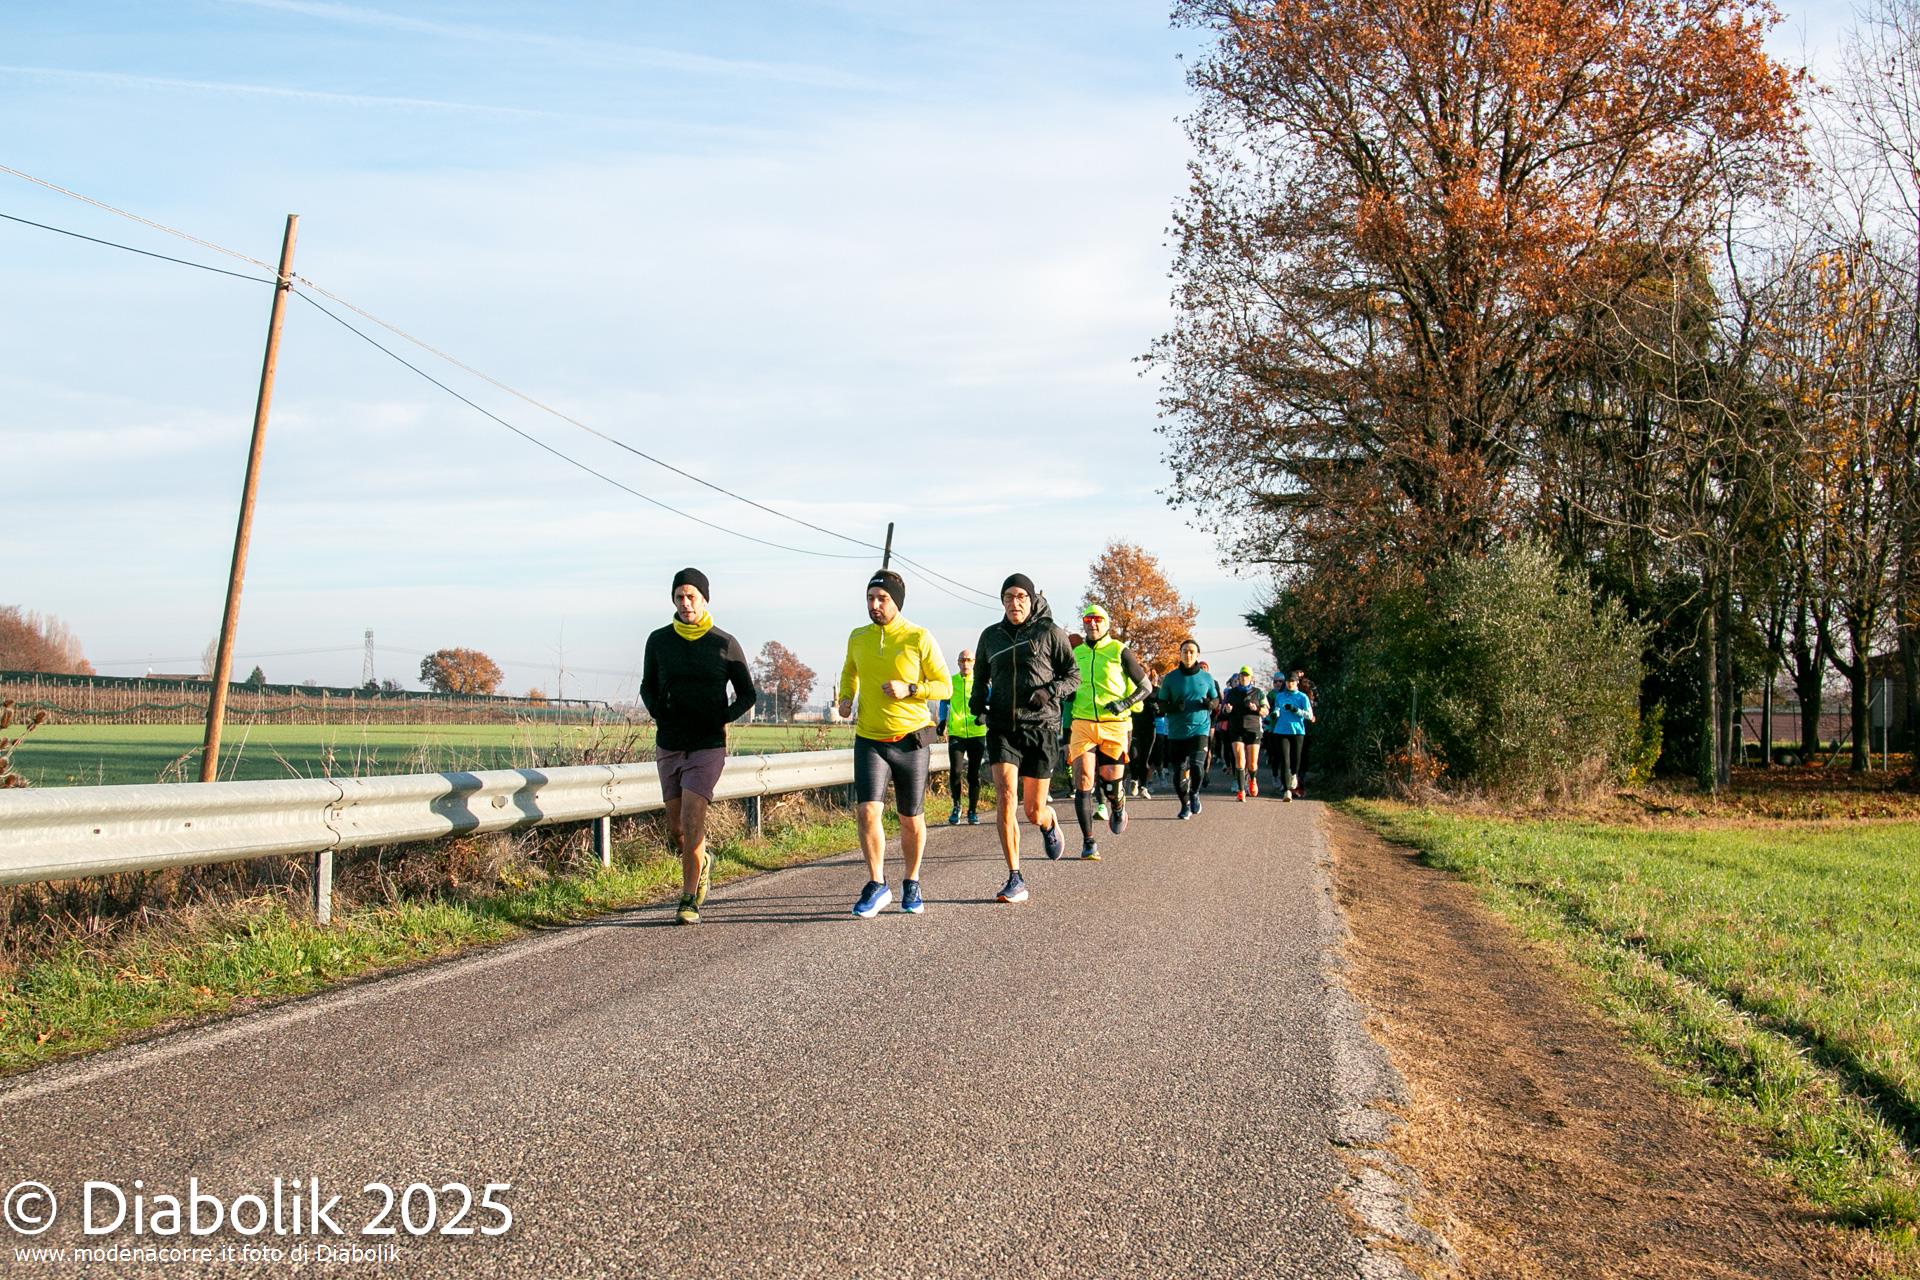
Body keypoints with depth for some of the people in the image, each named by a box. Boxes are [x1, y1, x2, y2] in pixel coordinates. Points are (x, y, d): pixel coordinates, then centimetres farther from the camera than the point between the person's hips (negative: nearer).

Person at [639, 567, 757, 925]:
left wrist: (724, 717, -12)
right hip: (669, 746, 3)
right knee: (677, 827, 9)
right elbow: (648, 687, 15)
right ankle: (702, 862, 41)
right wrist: (657, 712, -6)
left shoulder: (726, 644, -3)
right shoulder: (658, 640, 2)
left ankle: (689, 900, -3)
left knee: (691, 820, -15)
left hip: (709, 745, -3)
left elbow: (747, 694, 6)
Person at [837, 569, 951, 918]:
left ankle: (912, 885, 29)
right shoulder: (857, 637, 4)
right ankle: (877, 885, 1)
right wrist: (845, 698, 5)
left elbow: (944, 685, -4)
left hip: (911, 740, -2)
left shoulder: (919, 638, -8)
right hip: (869, 740, 2)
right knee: (867, 811, -15)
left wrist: (909, 689, -20)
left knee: (911, 820, 9)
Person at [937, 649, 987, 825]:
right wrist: (943, 720, 11)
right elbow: (944, 702, 23)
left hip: (977, 733, 0)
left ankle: (973, 811, 17)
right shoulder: (950, 681, 7)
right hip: (955, 733, 0)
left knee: (974, 775, 5)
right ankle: (956, 806, 9)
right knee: (955, 771, -11)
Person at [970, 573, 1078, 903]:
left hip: (1041, 727, -2)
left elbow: (1073, 675, 4)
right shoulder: (991, 636, 11)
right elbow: (981, 677, 24)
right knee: (1005, 797, -18)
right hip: (1002, 727, 2)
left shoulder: (1050, 633, 1)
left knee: (1034, 812, 3)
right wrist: (978, 703, 5)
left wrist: (1049, 692, -15)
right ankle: (1015, 880, -11)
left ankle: (1049, 822, 44)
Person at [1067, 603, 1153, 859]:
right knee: (1083, 782, -11)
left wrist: (1126, 703, -12)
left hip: (1114, 725, -2)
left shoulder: (1120, 652, 2)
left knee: (1111, 785, -1)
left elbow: (1146, 686, 5)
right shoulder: (1075, 654, 12)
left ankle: (1118, 806, 37)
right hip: (1082, 725, 2)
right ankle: (1088, 842, -3)